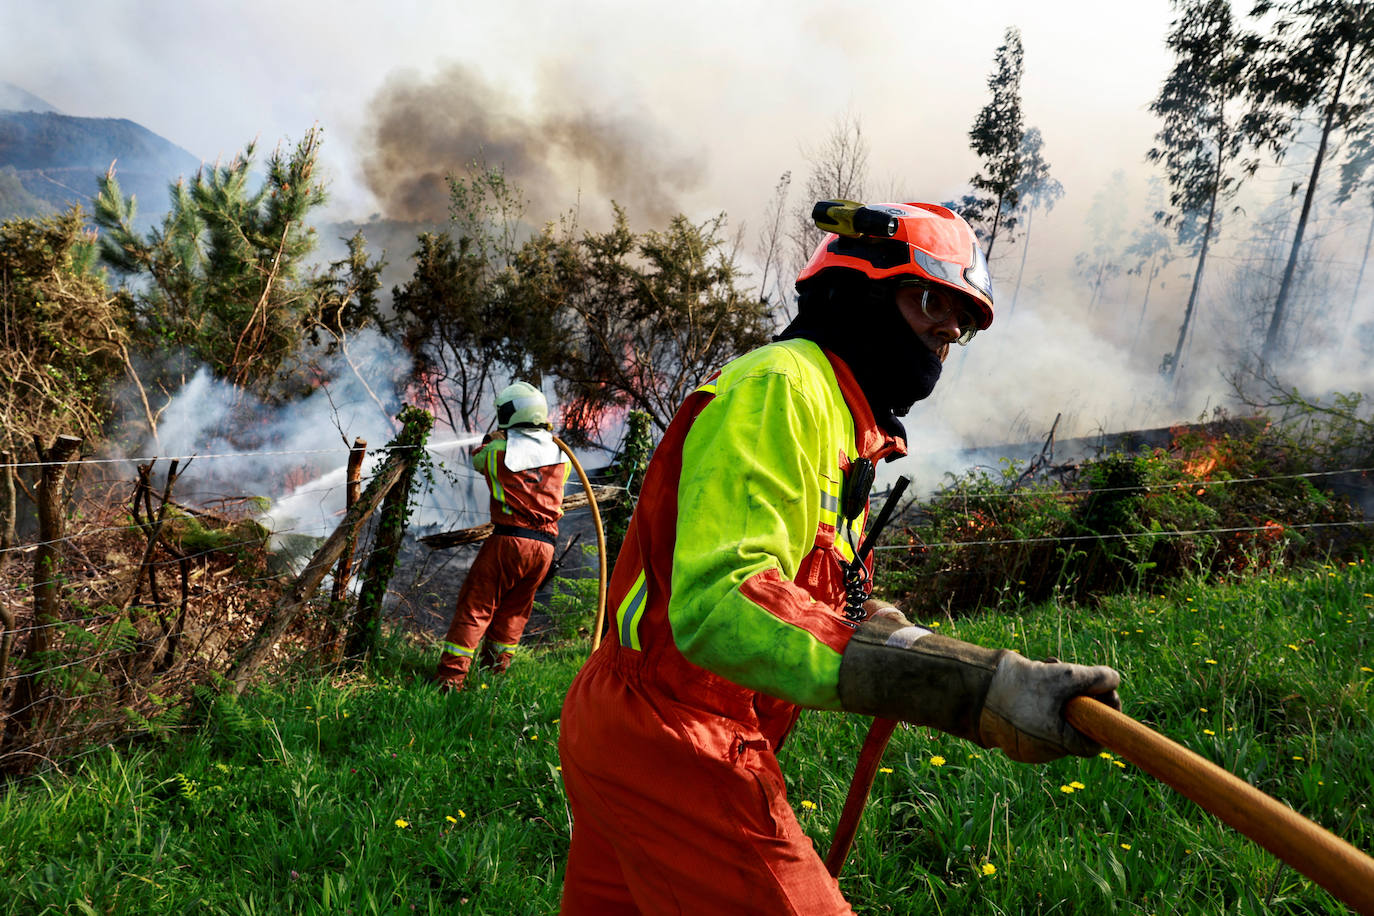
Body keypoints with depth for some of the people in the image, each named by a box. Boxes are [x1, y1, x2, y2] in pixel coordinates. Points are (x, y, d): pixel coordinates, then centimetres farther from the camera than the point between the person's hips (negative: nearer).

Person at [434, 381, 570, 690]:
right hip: (544, 547, 4)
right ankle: (495, 668, 25)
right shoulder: (559, 453, 7)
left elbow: (477, 457, 15)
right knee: (514, 610, 17)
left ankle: (450, 676, -4)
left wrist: (493, 438, 32)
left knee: (475, 607, 1)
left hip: (509, 539, -4)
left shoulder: (500, 450, -5)